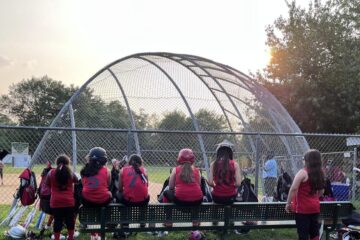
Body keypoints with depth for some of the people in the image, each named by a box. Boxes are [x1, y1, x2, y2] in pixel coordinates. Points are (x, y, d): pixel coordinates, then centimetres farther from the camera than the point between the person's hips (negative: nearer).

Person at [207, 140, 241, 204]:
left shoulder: (213, 164, -5)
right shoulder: (235, 164, -7)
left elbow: (210, 183, -11)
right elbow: (238, 184, -12)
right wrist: (232, 186, 9)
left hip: (217, 198, 1)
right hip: (231, 197, 0)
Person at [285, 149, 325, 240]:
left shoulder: (303, 172, -15)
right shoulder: (320, 173, 6)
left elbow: (293, 189, -20)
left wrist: (288, 203, -13)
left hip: (303, 208, -7)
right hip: (315, 206, 7)